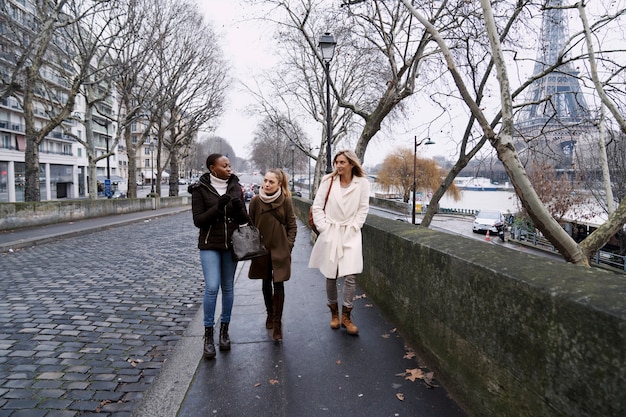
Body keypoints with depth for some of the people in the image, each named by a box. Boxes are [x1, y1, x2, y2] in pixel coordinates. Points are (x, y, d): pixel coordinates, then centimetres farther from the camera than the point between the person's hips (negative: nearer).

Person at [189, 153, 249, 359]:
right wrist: (217, 207, -22)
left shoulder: (235, 187, 3)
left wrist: (239, 208, -17)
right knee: (212, 287, -11)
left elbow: (244, 219, 5)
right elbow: (198, 220, -9)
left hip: (231, 244, 3)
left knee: (228, 287, 9)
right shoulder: (200, 189, -5)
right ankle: (208, 335, 4)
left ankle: (224, 329, 24)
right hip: (210, 244, -3)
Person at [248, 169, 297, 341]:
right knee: (266, 283, 15)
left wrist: (289, 244, -6)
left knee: (278, 284, -4)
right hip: (261, 249, 2)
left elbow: (292, 225, 1)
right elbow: (250, 225, 4)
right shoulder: (256, 200, -5)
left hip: (280, 249, -2)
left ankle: (277, 323, 6)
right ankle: (270, 314, 36)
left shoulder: (285, 200, -7)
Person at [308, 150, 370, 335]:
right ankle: (334, 312, 29)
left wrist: (354, 227, -5)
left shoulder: (362, 182, -4)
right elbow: (317, 206, 0)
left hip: (351, 235, -1)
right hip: (330, 233, 1)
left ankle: (346, 316, 11)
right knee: (330, 276, 8)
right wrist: (323, 227, -5)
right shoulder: (328, 181, -3)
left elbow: (363, 208, 1)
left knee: (350, 276, -7)